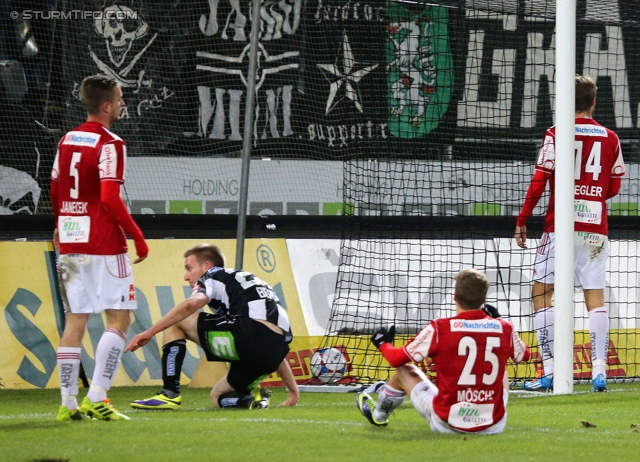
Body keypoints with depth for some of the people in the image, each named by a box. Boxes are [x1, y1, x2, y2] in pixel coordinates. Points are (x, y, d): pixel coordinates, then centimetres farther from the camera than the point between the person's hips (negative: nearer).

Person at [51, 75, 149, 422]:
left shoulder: (66, 141, 11)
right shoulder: (109, 144, -11)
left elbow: (55, 192, 18)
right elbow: (109, 198, -20)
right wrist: (136, 234, -11)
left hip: (70, 243, 7)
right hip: (104, 244, -7)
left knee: (74, 322, 8)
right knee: (118, 319, -2)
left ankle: (68, 403, 6)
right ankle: (97, 397, -11)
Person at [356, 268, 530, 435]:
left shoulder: (439, 328, -13)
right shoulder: (504, 329, -6)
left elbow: (397, 359, -3)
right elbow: (524, 355, 17)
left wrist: (383, 344, 21)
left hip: (447, 425, -2)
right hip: (494, 426, 2)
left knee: (404, 371, 23)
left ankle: (378, 414, 51)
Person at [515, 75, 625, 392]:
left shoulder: (555, 135, -4)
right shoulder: (610, 139, 6)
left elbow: (539, 182, -8)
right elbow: (614, 187, 11)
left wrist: (522, 220, 0)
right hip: (596, 227, 3)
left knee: (542, 292, 3)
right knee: (595, 296, 4)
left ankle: (548, 371, -5)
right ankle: (599, 371, -5)